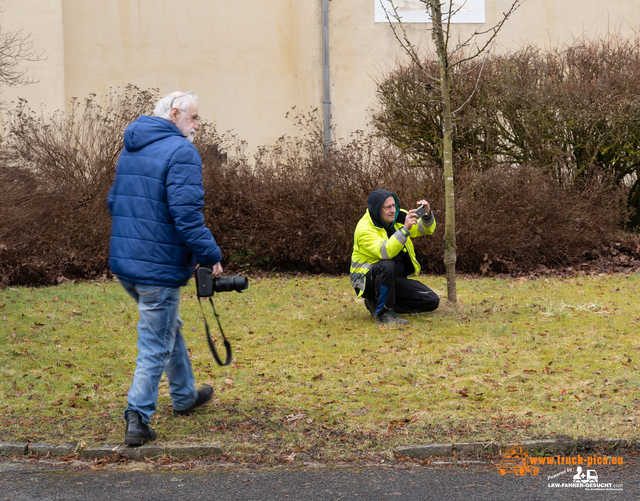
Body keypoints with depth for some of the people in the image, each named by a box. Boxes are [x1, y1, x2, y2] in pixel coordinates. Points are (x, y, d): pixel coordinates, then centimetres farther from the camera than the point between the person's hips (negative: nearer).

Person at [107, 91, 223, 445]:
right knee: (156, 344, -1)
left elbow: (114, 202, 22)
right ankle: (138, 419, -2)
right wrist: (210, 256, -15)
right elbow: (186, 214, -23)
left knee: (168, 328, 26)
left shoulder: (130, 150, 14)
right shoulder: (181, 152, -15)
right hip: (159, 266, -9)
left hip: (123, 261, 9)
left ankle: (184, 396, 39)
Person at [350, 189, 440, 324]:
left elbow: (427, 229, 1)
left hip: (396, 278, 7)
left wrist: (427, 215, -22)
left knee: (432, 301, -5)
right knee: (387, 266, -40)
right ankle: (383, 313, -23)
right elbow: (385, 252, -37)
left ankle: (377, 303, 4)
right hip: (368, 281, -7)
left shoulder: (398, 217, 0)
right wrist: (405, 229, -45)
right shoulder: (364, 228, -21)